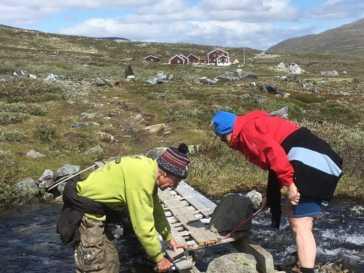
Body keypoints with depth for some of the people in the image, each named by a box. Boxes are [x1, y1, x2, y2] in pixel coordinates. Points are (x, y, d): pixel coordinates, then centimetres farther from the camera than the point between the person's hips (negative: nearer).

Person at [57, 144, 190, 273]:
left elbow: (155, 209, 18)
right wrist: (159, 258, -11)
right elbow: (143, 226, -24)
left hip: (94, 210, 10)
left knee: (110, 261, 16)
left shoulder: (149, 168, 4)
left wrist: (169, 238, 22)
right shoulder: (142, 177, -27)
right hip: (85, 213, -10)